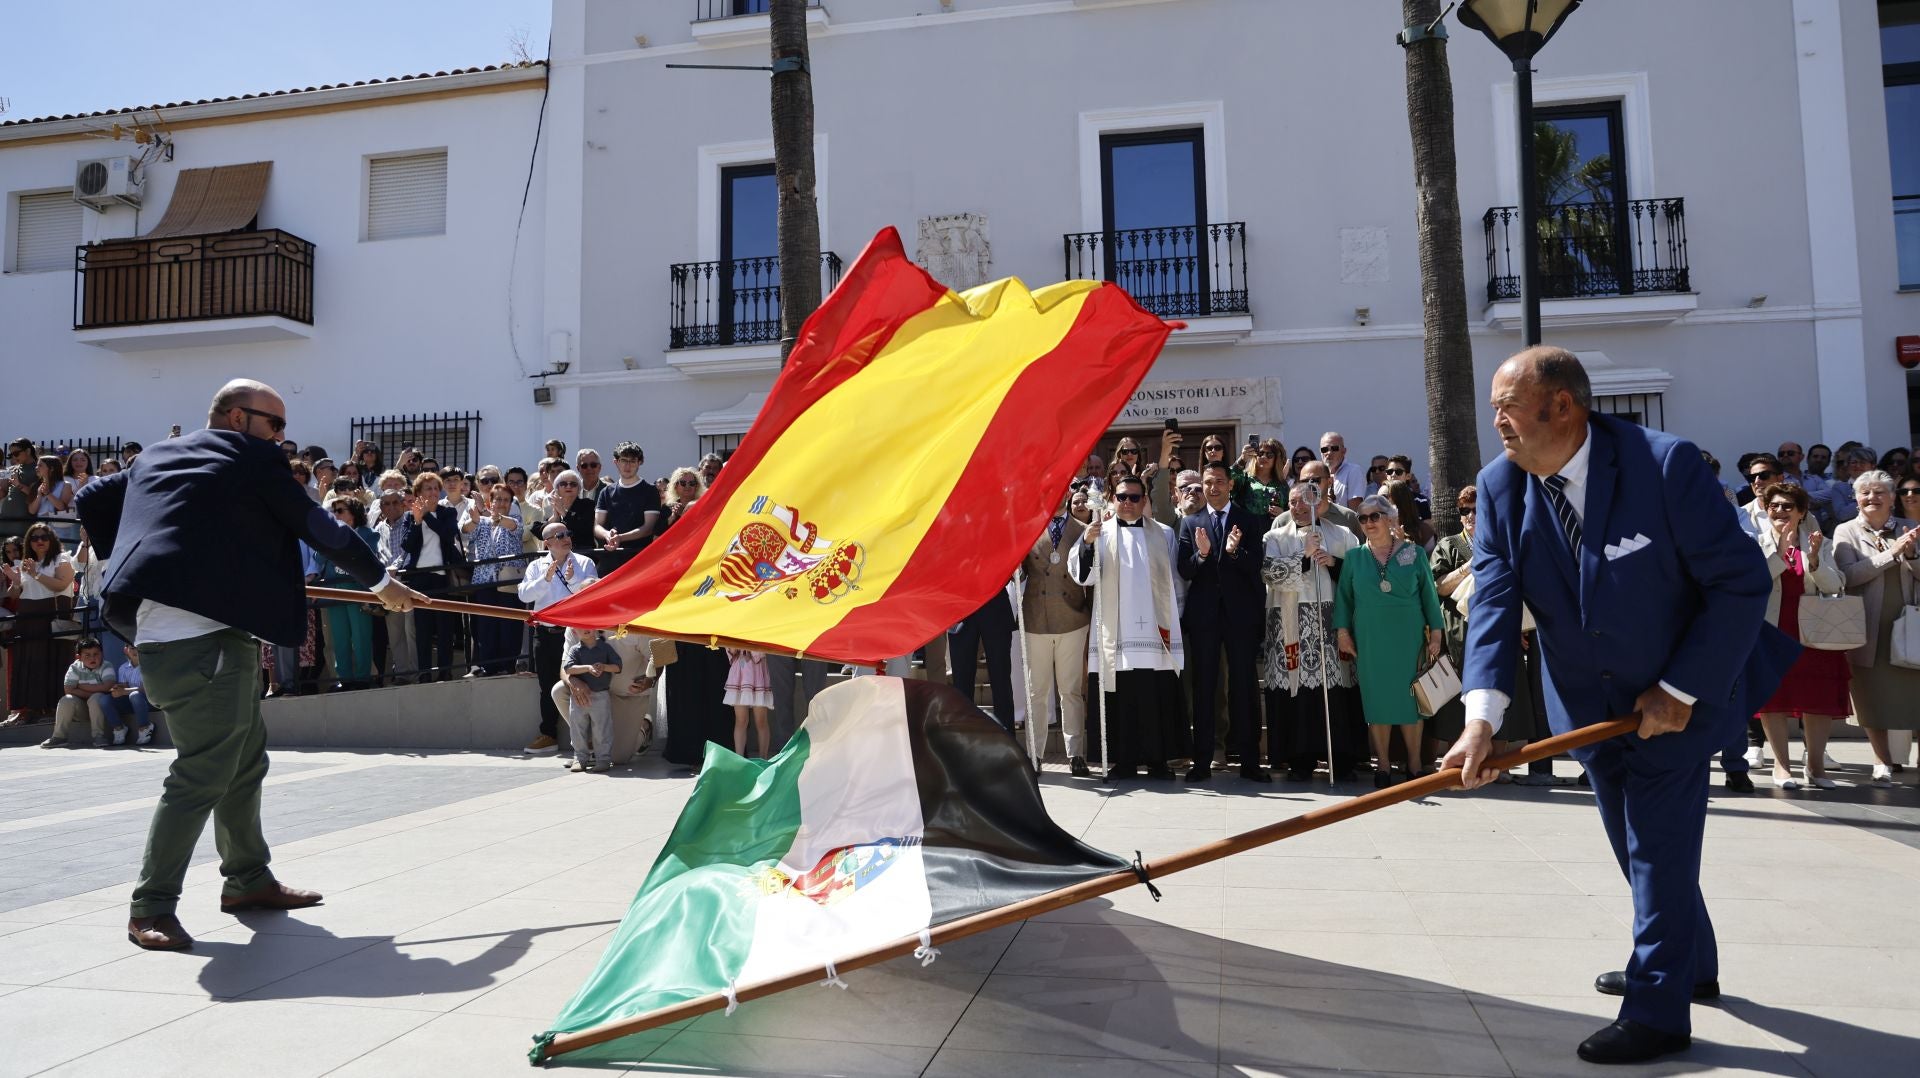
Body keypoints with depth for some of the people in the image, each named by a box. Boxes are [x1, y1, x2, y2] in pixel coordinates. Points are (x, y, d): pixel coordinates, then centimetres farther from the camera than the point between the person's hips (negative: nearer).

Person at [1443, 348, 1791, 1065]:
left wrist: (1681, 690, -21)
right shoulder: (1500, 486, -12)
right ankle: (1690, 965, 42)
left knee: (1659, 844, -4)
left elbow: (1741, 581, -20)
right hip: (1589, 701, 5)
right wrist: (1482, 715, -32)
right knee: (1634, 843, 19)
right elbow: (1493, 602, -20)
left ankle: (1658, 1012, 10)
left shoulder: (1666, 464, -24)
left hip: (1680, 691, -5)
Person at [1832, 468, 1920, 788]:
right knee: (1872, 697, 4)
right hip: (1867, 628, -2)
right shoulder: (1846, 532, 0)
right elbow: (1847, 575, -13)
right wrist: (1891, 553, -17)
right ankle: (1883, 762, 15)